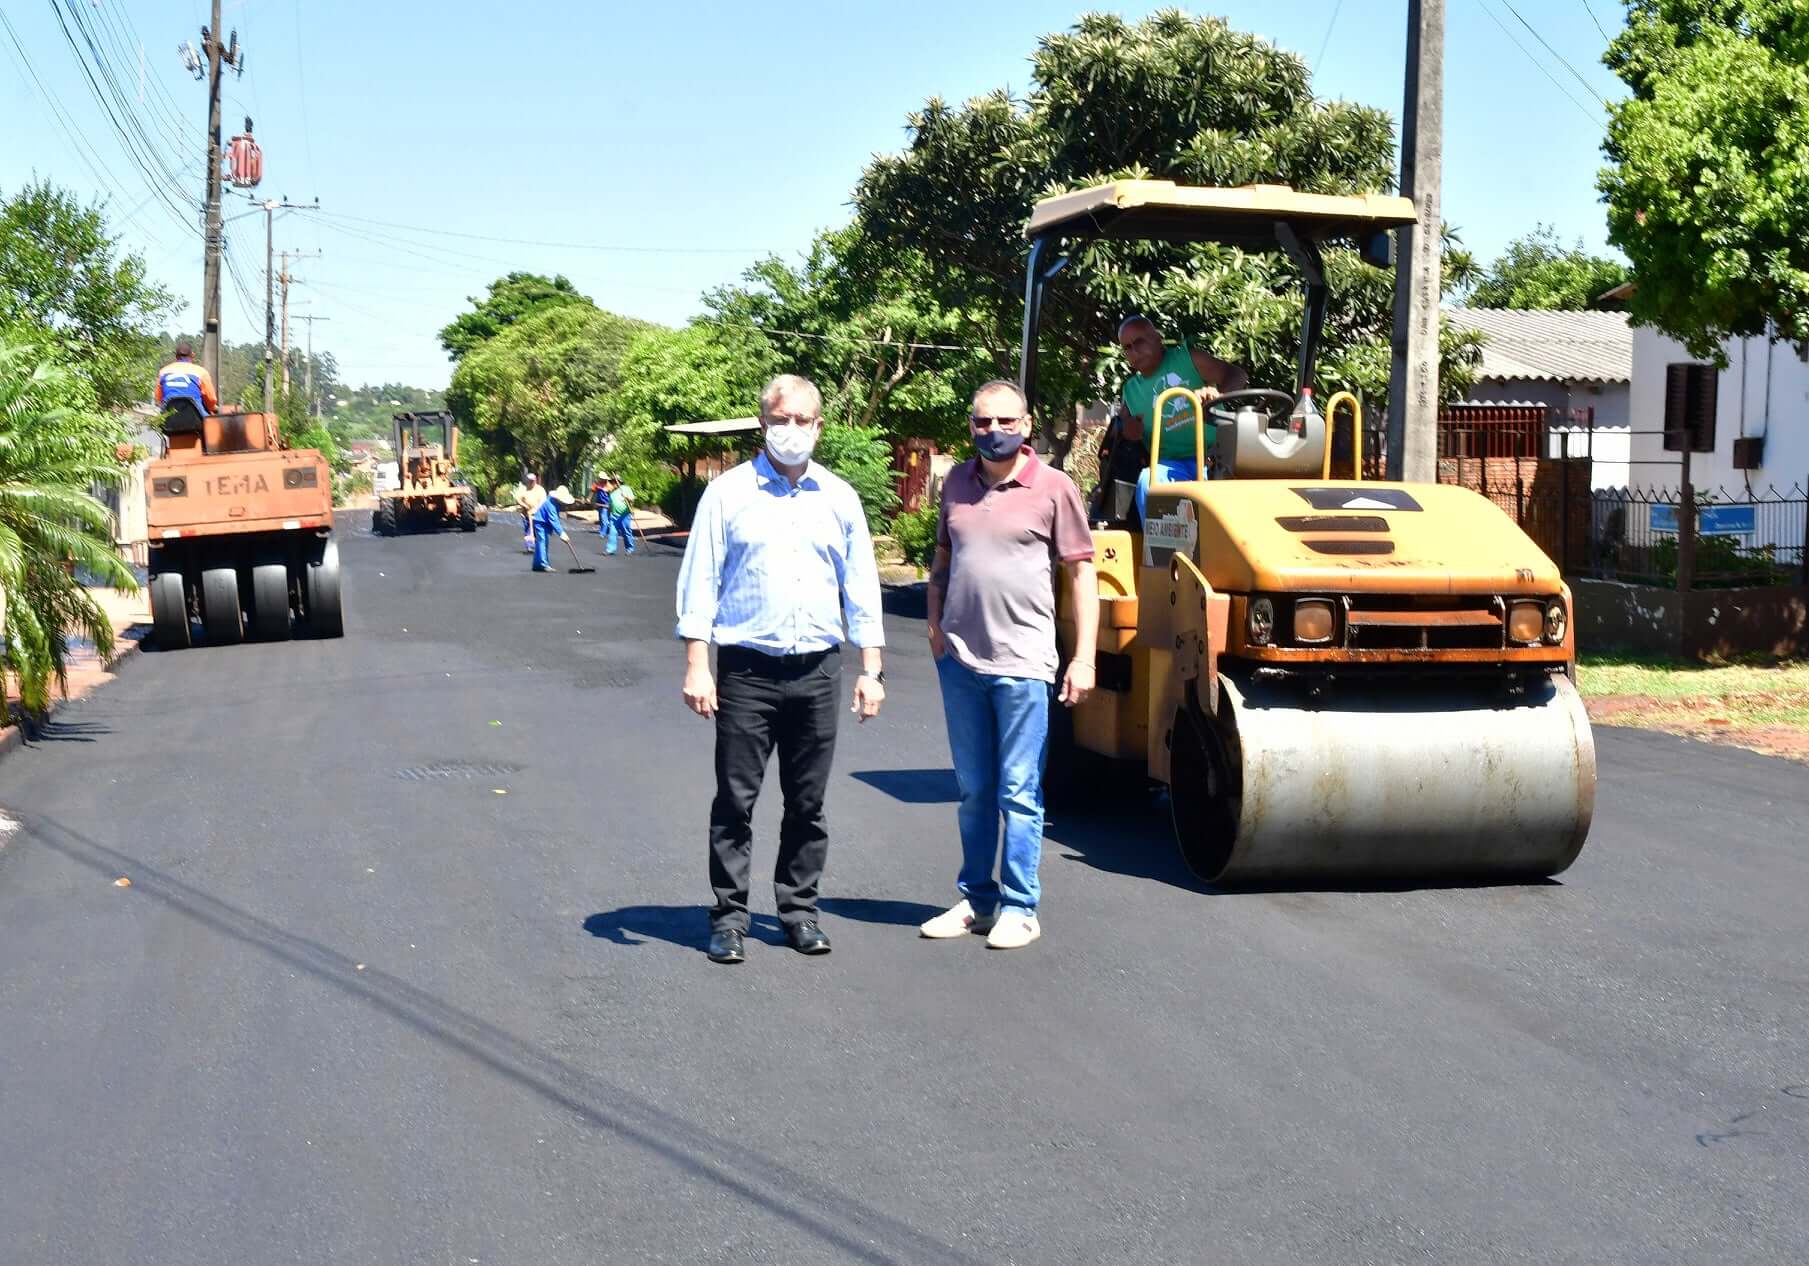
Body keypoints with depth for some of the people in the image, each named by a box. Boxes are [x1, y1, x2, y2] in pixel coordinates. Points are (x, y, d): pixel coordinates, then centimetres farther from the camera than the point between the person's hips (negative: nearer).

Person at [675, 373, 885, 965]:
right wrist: (696, 668, -7)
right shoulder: (729, 493, 1)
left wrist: (870, 670, 8)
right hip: (746, 669, -3)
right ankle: (729, 916, 9)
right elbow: (699, 584, -1)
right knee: (735, 800, 0)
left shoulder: (839, 498, 9)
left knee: (808, 804, 8)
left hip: (816, 670, 3)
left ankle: (799, 910, 20)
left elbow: (862, 589, 13)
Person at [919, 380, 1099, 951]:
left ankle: (1019, 909, 9)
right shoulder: (958, 482, 9)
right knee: (973, 791, 14)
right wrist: (936, 625, 8)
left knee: (1018, 794, 0)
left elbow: (1082, 572, -3)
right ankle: (976, 900, 24)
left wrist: (1084, 658, -7)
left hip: (1022, 663, -5)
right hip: (960, 660, 5)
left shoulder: (1053, 488, -4)